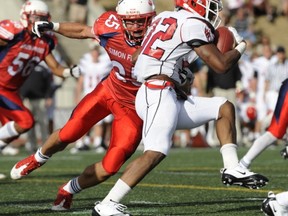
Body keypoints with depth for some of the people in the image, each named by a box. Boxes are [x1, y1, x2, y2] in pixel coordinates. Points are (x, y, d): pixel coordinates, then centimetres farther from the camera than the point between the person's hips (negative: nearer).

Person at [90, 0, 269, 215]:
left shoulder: (165, 18, 18)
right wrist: (240, 47, 11)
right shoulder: (193, 23, -7)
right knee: (155, 153, -23)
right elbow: (221, 65, -7)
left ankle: (232, 169, 9)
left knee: (224, 108, 14)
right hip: (158, 94, -10)